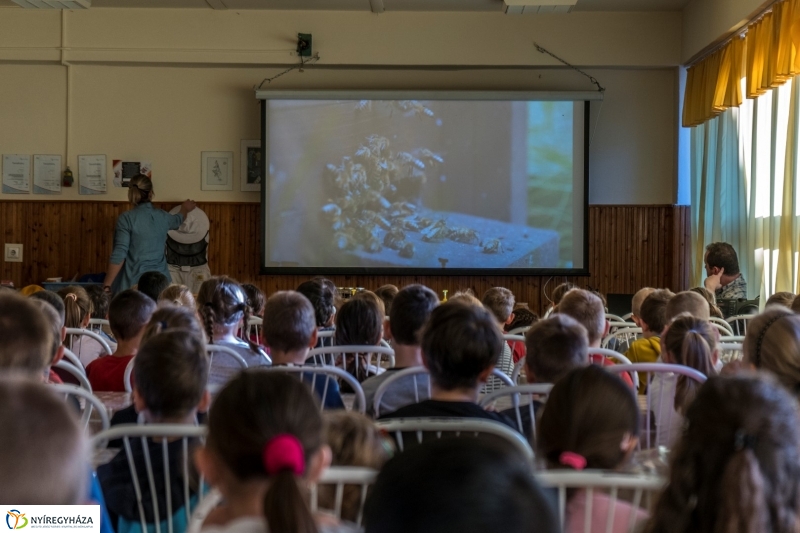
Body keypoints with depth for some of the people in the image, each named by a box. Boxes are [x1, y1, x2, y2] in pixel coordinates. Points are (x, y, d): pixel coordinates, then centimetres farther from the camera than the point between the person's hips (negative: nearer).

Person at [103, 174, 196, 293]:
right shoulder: (162, 217, 8)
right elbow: (177, 220, 34)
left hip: (134, 282, -4)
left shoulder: (126, 218, -7)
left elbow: (119, 255, -12)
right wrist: (185, 209, 56)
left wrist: (107, 285, -8)